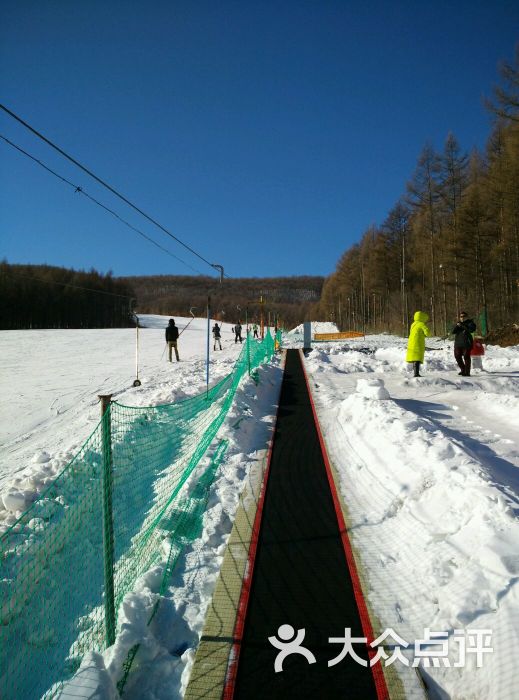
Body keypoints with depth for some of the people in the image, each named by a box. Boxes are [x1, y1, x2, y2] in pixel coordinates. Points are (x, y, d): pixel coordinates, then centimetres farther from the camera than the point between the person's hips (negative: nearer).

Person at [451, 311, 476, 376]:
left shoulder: (470, 323, 0)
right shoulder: (458, 323, 15)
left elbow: (472, 329, -20)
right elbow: (452, 332, 4)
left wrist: (463, 326, -25)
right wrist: (457, 326, -14)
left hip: (466, 343, -6)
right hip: (458, 343, 6)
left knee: (466, 357, -9)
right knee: (457, 356, 9)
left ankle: (467, 372, -6)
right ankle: (463, 370, 26)